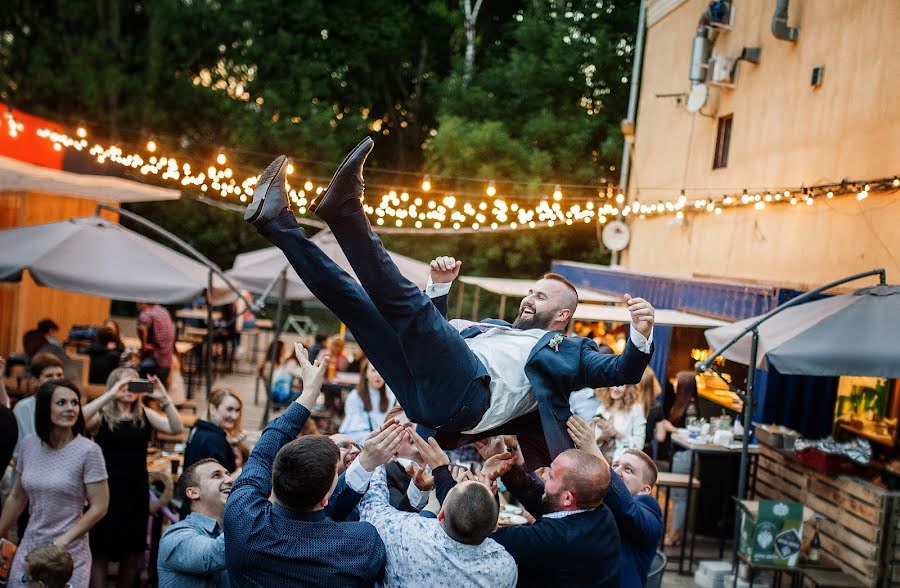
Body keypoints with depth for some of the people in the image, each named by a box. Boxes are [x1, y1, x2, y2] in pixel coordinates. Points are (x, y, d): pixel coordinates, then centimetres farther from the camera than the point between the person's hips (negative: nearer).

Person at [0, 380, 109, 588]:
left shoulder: (89, 450, -14)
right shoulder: (29, 444, 0)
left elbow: (99, 507, -13)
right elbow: (17, 497, 12)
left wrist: (62, 542, -15)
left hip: (69, 553, -4)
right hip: (28, 549, 4)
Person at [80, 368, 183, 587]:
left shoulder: (144, 415, 5)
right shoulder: (101, 415, -5)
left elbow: (176, 428, -5)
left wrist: (164, 399, -19)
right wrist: (110, 394, -29)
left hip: (137, 491, 4)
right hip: (107, 491, -4)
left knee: (133, 553, 14)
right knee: (101, 552, 6)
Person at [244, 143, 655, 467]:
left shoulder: (569, 352, 22)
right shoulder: (495, 327, 40)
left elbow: (621, 372, 7)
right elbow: (436, 335, 43)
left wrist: (641, 337, -13)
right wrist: (441, 286, 29)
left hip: (469, 394, -7)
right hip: (425, 398, 7)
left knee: (405, 302, -24)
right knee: (354, 300, 5)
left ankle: (345, 207, -25)